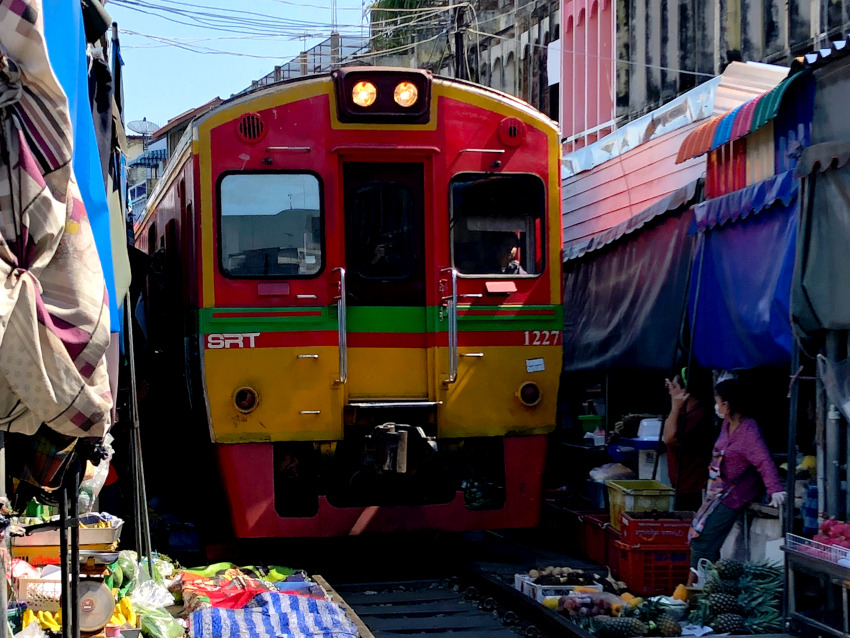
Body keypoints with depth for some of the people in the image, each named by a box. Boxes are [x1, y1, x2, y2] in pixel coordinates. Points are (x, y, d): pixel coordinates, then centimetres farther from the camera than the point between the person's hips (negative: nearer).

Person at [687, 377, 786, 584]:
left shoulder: (749, 431, -23)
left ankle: (691, 588, -6)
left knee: (703, 538, -12)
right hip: (718, 490, 9)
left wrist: (775, 490, -46)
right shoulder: (727, 424, 5)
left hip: (733, 494, -9)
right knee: (698, 535, 11)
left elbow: (764, 461, -34)